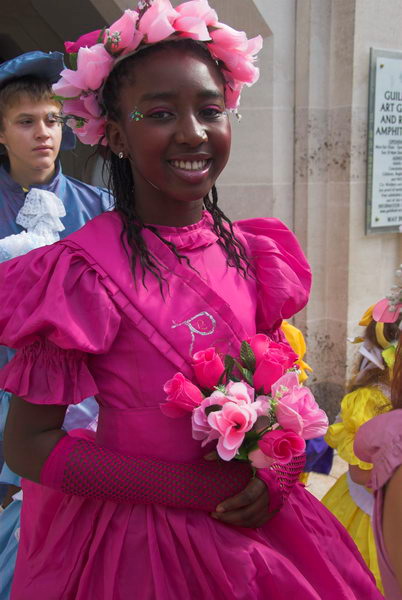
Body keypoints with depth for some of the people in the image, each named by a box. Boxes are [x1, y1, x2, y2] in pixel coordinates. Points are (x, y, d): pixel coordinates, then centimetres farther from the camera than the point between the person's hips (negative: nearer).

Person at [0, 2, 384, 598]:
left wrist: (275, 473, -10)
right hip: (136, 537, -5)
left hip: (256, 524, 5)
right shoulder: (84, 270, -19)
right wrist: (190, 488, -19)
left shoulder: (251, 252, -3)